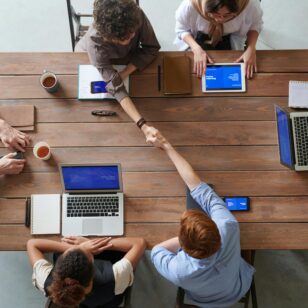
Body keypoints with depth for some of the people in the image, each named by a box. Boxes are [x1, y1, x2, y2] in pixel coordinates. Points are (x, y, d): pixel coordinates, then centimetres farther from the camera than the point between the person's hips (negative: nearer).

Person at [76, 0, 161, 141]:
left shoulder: (137, 16, -41)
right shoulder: (95, 42, -47)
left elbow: (152, 48, -26)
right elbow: (117, 88, -50)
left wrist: (125, 72, -39)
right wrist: (143, 125, -59)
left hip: (126, 57, 3)